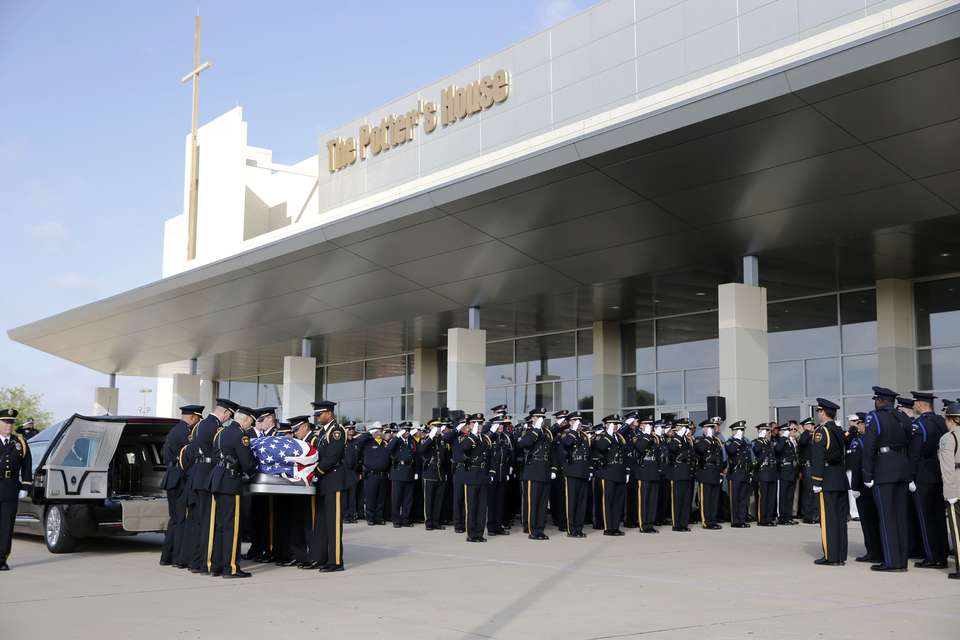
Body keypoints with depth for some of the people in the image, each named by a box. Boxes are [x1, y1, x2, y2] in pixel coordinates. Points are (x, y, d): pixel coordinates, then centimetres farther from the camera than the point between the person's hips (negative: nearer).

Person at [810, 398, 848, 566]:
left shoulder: (821, 431, -11)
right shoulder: (839, 431, 13)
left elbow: (818, 458, -17)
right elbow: (843, 454, 15)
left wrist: (816, 482, -16)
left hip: (828, 480, -8)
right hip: (841, 479, 8)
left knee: (828, 518, -5)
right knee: (840, 518, 10)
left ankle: (831, 556, -4)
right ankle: (841, 555, 14)